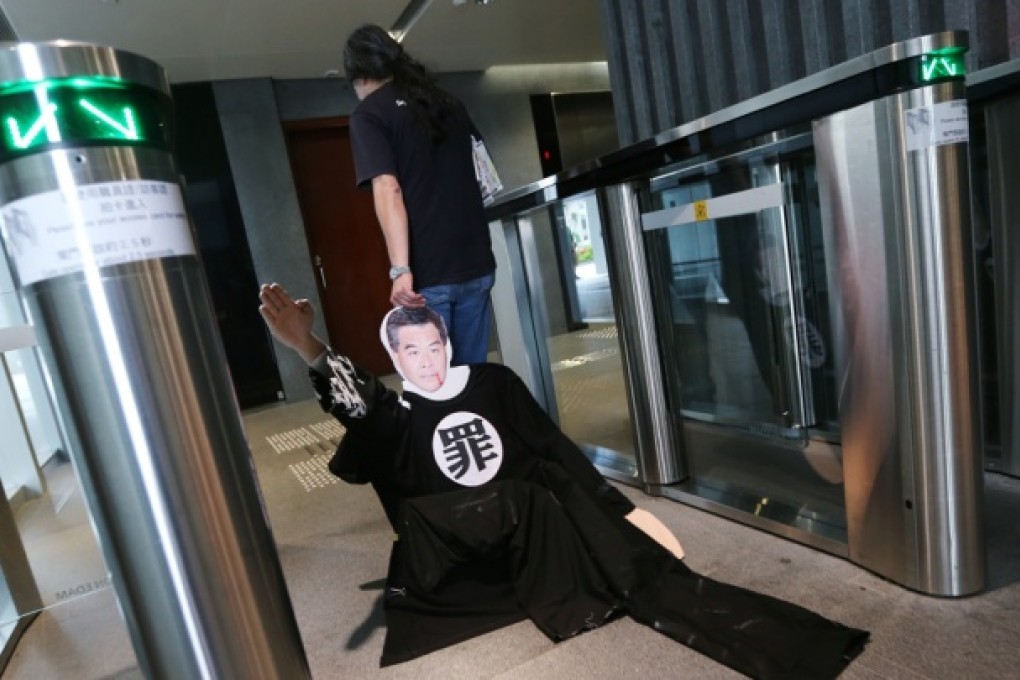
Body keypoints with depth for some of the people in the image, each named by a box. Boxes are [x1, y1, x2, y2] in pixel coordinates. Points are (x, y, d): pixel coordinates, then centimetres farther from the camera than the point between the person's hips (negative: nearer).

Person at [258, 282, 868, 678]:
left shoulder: (493, 382, 8)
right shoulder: (394, 415, 3)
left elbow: (558, 449, 8)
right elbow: (355, 406, -21)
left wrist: (622, 508, 2)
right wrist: (310, 350, -40)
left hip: (543, 523, 1)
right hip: (459, 555, -1)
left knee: (644, 569, -17)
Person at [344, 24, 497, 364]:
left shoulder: (368, 116, -2)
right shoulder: (449, 102, 16)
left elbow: (388, 191, -16)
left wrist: (400, 269, -21)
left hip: (428, 274, -5)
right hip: (476, 265, 6)